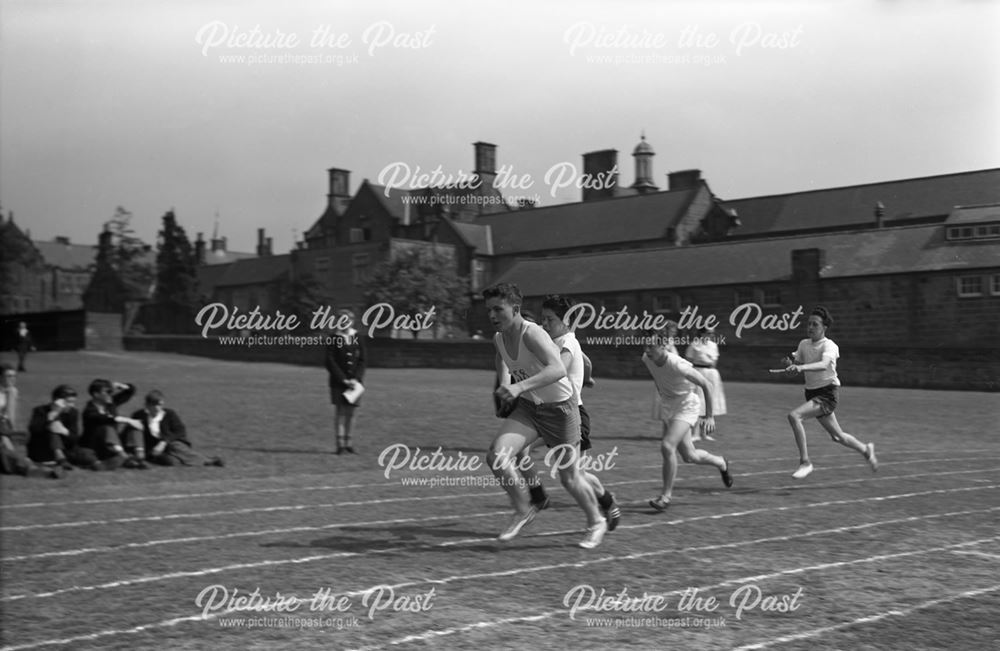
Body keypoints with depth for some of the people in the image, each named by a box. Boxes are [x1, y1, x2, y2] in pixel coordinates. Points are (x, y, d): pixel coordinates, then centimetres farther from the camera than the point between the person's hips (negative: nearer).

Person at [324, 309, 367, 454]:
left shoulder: (358, 338, 5)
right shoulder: (333, 339, -2)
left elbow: (362, 359, 5)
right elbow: (330, 362, -5)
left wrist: (356, 379, -8)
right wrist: (344, 380, -11)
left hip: (354, 381, 2)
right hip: (338, 381, -2)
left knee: (350, 411, 5)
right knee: (339, 411, -4)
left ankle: (347, 442, 14)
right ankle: (340, 443, -2)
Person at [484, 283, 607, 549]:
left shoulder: (531, 334, -27)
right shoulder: (499, 338, -4)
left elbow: (558, 369, -45)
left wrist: (520, 386, -54)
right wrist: (504, 386, 13)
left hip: (560, 408, -6)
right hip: (527, 407, 6)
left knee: (569, 477, 4)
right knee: (496, 455, -18)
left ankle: (596, 522, 32)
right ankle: (523, 509, 5)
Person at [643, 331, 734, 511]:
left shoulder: (678, 365, -30)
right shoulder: (646, 359, -12)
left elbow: (705, 384, -19)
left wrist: (710, 416, -16)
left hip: (686, 405, -7)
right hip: (667, 406, 7)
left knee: (667, 446, -23)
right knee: (689, 456, 11)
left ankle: (666, 495, -9)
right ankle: (721, 463, 41)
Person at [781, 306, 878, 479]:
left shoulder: (830, 346, -15)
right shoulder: (804, 344, 5)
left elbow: (824, 365, -35)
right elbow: (797, 363, 14)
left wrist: (801, 367, -50)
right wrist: (789, 363, -10)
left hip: (827, 394, -7)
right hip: (811, 393, 7)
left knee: (794, 416, -28)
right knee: (837, 437, 19)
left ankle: (805, 462, -20)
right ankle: (865, 450, 47)